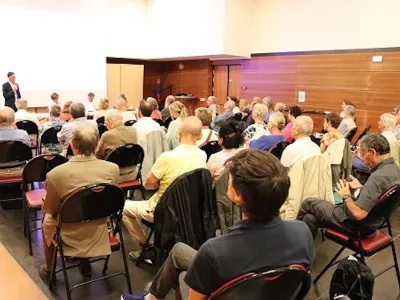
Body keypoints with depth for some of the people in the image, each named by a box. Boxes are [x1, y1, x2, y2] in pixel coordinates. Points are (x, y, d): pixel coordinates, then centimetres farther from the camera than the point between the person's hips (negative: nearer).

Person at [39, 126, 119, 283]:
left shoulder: (56, 174, -25)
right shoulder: (113, 169, -17)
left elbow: (50, 209, -8)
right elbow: (110, 203, 1)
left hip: (70, 236, -2)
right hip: (98, 232, 3)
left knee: (47, 220, 32)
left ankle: (48, 270, 49)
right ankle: (85, 263, 47)